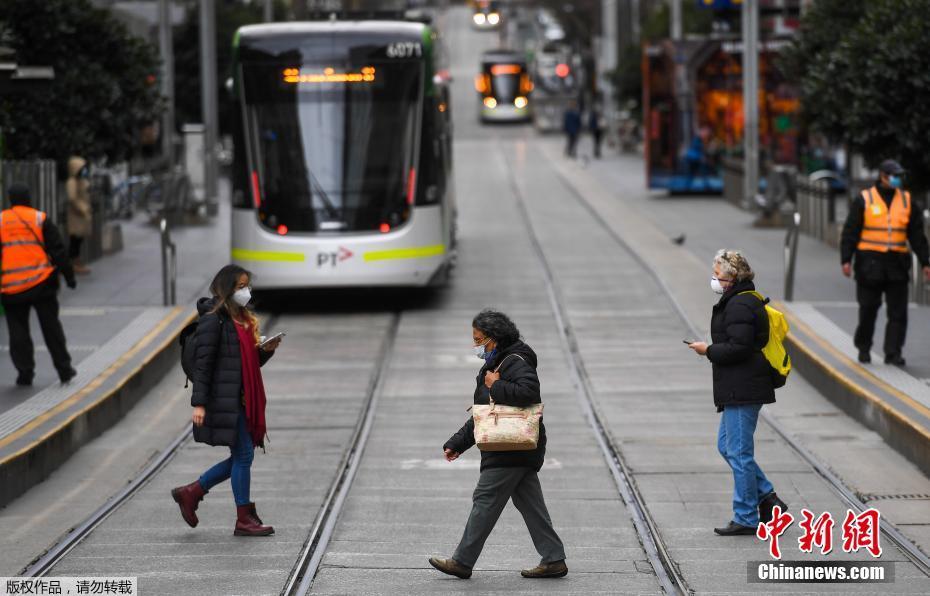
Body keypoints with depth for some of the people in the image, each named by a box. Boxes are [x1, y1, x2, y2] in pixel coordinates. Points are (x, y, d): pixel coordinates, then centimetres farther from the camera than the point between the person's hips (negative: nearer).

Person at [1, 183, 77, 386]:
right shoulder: (40, 219, 1)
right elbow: (58, 250, 0)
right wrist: (68, 276, 6)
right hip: (41, 283, 0)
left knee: (18, 330, 8)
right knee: (51, 327, 8)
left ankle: (25, 373, 4)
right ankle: (64, 370, 10)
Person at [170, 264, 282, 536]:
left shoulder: (243, 319, 17)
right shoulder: (214, 320, -11)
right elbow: (203, 363, -15)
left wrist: (266, 350, 0)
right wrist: (199, 404, -19)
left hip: (243, 400, 9)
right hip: (225, 400, -9)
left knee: (241, 456, 11)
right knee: (243, 454, -5)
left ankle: (190, 493, 21)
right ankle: (244, 519, 3)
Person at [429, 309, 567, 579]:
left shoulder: (515, 362, -12)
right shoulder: (495, 364, 21)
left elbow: (529, 391, -32)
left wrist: (497, 387, -19)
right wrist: (456, 444, 20)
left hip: (511, 452, -10)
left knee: (485, 501, -5)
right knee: (530, 504, 9)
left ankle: (462, 562, -1)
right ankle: (554, 560, 9)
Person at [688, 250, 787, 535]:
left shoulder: (739, 306, -17)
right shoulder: (744, 301, 17)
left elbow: (738, 348, -24)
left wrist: (709, 351, -12)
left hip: (743, 391, -11)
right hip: (739, 390, 11)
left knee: (739, 452, -4)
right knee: (726, 445, 17)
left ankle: (746, 518, 2)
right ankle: (767, 498, 17)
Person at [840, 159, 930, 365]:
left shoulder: (907, 201, 9)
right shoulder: (864, 200, 0)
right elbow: (850, 232, -1)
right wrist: (846, 259, -9)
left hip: (897, 264, 3)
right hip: (870, 263, -2)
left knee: (898, 311, -3)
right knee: (868, 309, 4)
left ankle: (893, 353, -1)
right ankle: (863, 348, 21)